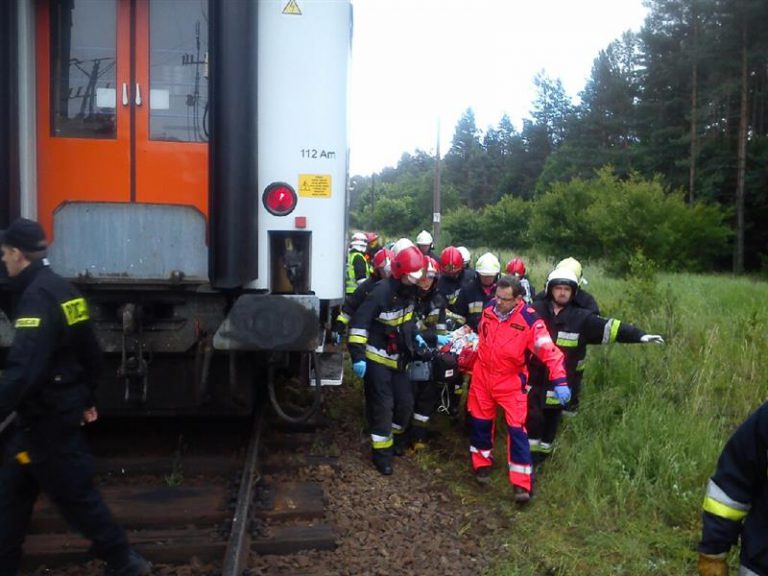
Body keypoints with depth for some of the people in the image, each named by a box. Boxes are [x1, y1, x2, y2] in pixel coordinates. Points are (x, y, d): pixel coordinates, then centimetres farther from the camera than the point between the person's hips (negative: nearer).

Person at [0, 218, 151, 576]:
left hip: (45, 416, -9)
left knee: (74, 493, 3)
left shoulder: (38, 295, -21)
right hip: (55, 409, 9)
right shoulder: (61, 289, 8)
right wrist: (86, 398, 24)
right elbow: (90, 352, 15)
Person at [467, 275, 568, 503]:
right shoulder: (489, 310, -5)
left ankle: (522, 484, 1)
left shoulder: (529, 320, -22)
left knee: (516, 430, -5)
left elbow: (549, 351, -25)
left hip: (511, 383, -4)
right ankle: (482, 464, 36)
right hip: (482, 376, 5)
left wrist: (560, 381, -35)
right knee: (480, 422, 14)